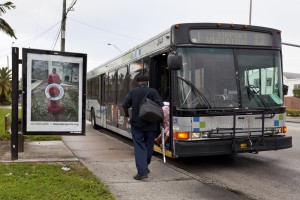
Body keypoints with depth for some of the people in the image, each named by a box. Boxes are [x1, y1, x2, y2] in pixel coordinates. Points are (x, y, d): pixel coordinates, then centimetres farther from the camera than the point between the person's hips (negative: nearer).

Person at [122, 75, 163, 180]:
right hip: (150, 125, 0)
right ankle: (145, 167, 29)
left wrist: (127, 115, 13)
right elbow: (161, 106, -9)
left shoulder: (132, 92, 1)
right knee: (148, 147, 15)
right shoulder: (152, 92, -1)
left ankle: (142, 172, -9)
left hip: (136, 124, 0)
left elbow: (125, 105, -4)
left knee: (139, 147, 0)